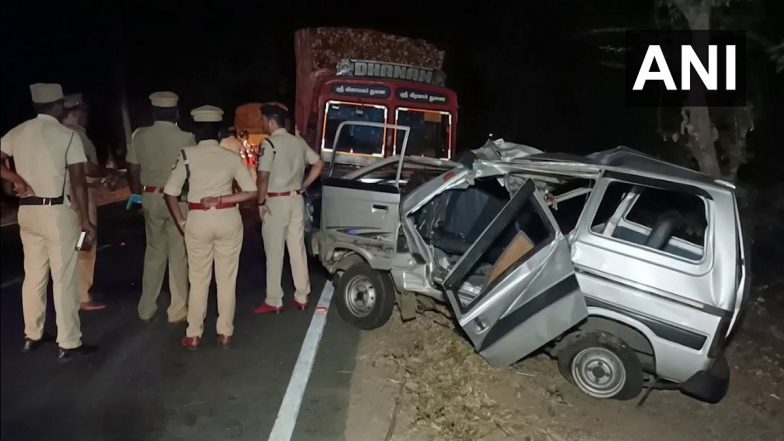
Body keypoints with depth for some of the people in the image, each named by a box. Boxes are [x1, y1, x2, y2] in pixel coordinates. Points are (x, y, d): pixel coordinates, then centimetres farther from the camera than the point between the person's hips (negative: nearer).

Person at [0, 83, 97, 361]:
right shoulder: (67, 135, -9)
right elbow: (77, 183, -12)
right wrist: (85, 220, -7)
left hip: (27, 211, 6)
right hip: (58, 212, -6)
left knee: (33, 276, 16)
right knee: (64, 279, -1)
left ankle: (32, 336, 27)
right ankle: (68, 344, 5)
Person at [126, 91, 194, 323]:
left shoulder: (140, 135, 0)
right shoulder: (185, 138, -10)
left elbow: (133, 170, 5)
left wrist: (139, 195, 18)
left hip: (150, 197, 4)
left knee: (154, 251, 17)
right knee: (178, 254, 5)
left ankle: (147, 308, 23)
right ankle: (177, 311, 12)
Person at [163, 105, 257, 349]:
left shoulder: (187, 155, -3)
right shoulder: (231, 157, -1)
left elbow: (170, 193, -5)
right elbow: (251, 192, -5)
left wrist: (181, 223, 2)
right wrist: (221, 200, -6)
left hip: (198, 221, -1)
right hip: (228, 219, 1)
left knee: (198, 279, 12)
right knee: (227, 278, 10)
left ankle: (194, 335, 18)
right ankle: (225, 333, 17)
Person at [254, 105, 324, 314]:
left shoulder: (270, 144, -12)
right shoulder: (299, 142, 9)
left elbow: (263, 176, -19)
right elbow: (319, 164, 14)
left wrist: (261, 202, -10)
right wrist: (304, 186, 13)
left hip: (276, 201, -6)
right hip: (296, 200, 7)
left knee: (274, 252, 1)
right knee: (298, 249, 10)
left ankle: (274, 301, 6)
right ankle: (301, 297, 17)